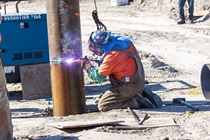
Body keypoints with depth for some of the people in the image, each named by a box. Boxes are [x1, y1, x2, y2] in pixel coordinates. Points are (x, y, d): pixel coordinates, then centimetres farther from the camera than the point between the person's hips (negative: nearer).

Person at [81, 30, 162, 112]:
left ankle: (135, 103, -10)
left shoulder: (112, 55, -21)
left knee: (102, 106, -6)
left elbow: (99, 77, -12)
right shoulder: (124, 41, 3)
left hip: (129, 86, -9)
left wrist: (88, 66, 1)